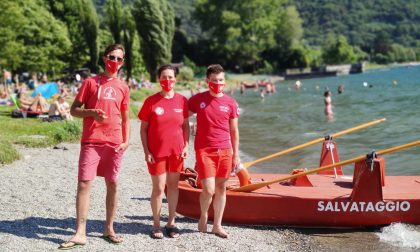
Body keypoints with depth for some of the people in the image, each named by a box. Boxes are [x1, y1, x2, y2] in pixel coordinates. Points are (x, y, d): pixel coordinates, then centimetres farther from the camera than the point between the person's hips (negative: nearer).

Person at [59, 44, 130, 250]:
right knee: (84, 183, -6)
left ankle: (109, 229, 20)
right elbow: (74, 110, 2)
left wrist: (126, 140, 4)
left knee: (112, 184, 7)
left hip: (114, 143, 3)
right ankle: (80, 234, -2)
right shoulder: (91, 82, 2)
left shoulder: (123, 87, 10)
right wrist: (91, 113, -16)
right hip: (91, 141, -3)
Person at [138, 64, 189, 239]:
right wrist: (146, 151, -8)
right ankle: (156, 225, 15)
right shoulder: (151, 101, -6)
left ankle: (171, 223, 24)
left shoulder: (182, 100, 1)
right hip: (156, 152, -3)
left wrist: (186, 145, -1)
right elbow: (143, 128, -3)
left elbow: (186, 125, 9)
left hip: (176, 151, 3)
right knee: (158, 188, 2)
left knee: (173, 185, 12)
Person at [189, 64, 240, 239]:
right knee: (208, 190, -9)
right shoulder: (198, 99, -1)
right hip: (204, 151, -2)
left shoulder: (230, 103, 4)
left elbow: (234, 131, 9)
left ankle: (217, 225, 20)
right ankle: (203, 215, 21)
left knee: (221, 188, 7)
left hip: (225, 151, 3)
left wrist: (236, 154, 7)